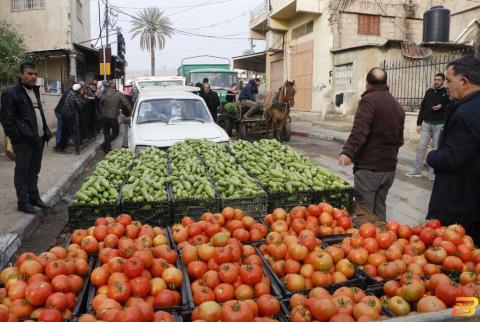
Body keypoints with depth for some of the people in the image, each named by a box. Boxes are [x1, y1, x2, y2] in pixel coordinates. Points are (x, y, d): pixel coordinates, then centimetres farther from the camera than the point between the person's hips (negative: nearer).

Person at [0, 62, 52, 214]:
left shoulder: (35, 90, 15)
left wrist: (46, 131, 14)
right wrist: (16, 136, -15)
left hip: (38, 138, 8)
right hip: (23, 140, -7)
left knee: (34, 170, 16)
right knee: (22, 171, 1)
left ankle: (34, 197, 27)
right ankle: (23, 202, 9)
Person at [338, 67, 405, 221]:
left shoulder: (369, 100, -9)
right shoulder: (398, 106, 16)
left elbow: (360, 130, -25)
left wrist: (347, 152, -33)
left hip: (368, 167, -8)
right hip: (389, 167, 8)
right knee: (380, 210, 17)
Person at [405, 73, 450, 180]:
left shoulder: (447, 92, 0)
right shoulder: (429, 91, 11)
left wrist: (441, 107, -21)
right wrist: (419, 123, 6)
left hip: (439, 125, -3)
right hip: (426, 124, 4)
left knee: (436, 149, 3)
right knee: (421, 147, 2)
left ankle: (432, 173, 9)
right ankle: (417, 171, 8)